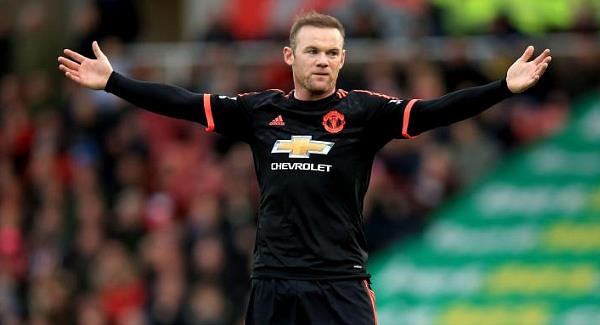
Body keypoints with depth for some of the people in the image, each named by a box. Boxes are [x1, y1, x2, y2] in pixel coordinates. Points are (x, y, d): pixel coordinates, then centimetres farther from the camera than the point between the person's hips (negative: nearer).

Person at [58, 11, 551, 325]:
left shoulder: (362, 111, -2)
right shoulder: (260, 111, 6)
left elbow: (430, 112, -13)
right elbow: (182, 103, 8)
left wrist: (504, 88, -26)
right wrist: (112, 81, 5)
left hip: (341, 285, -3)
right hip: (273, 283, 3)